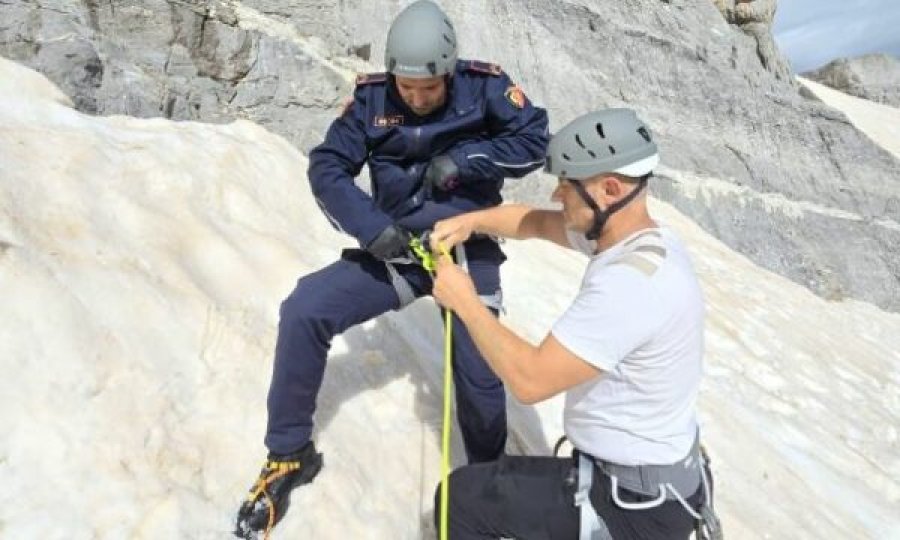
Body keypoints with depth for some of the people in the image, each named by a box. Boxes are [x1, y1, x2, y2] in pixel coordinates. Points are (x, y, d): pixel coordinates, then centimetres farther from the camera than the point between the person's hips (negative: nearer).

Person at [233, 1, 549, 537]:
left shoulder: (484, 85, -7)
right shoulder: (372, 96, -5)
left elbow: (535, 140, -9)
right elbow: (327, 166, -7)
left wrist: (464, 160, -20)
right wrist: (370, 227, -22)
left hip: (466, 250, -1)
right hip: (393, 249, 2)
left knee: (479, 376, -9)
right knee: (303, 312, -17)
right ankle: (290, 454, 3)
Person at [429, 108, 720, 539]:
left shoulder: (631, 281, -31)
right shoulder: (635, 236, -1)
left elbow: (529, 379, -30)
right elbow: (534, 222, 11)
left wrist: (464, 302, -19)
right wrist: (470, 221, -5)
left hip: (636, 503, -9)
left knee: (462, 497, 0)